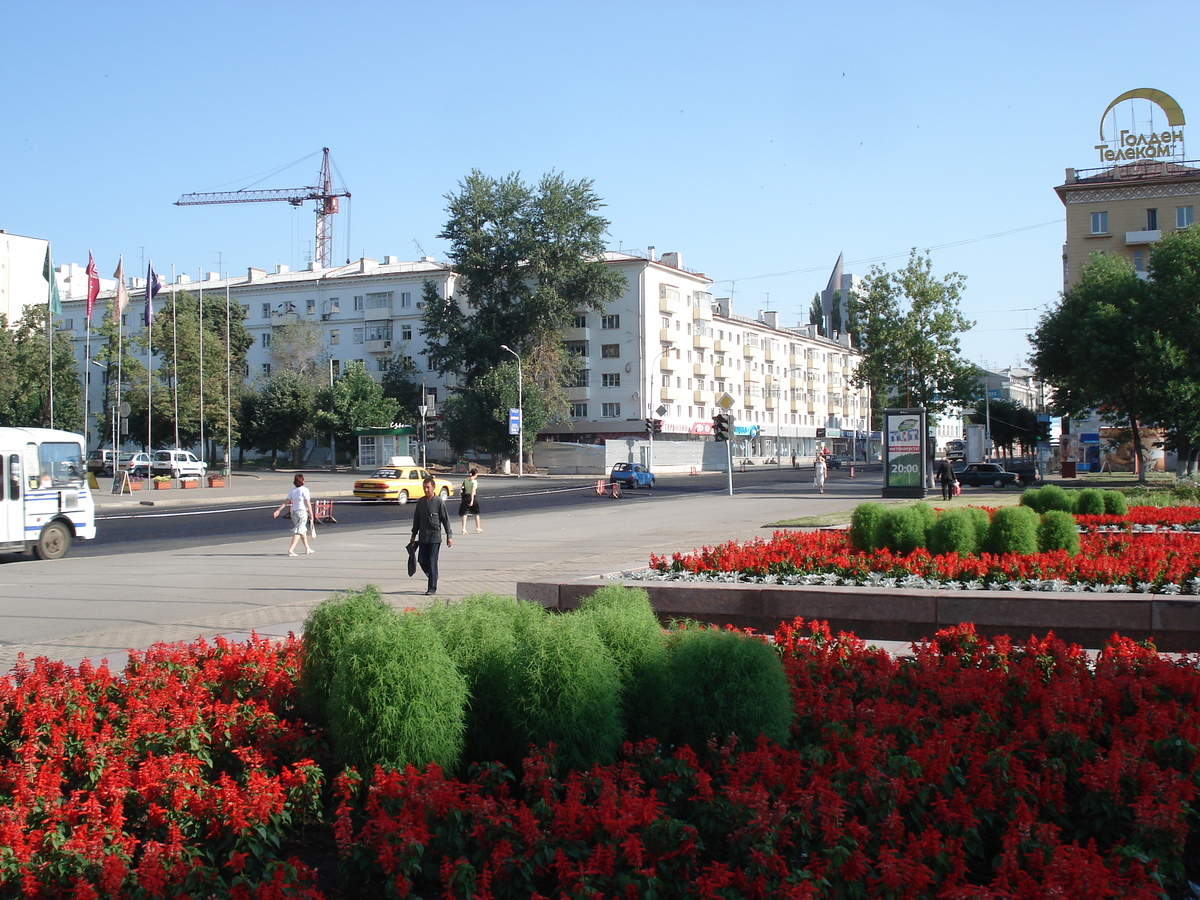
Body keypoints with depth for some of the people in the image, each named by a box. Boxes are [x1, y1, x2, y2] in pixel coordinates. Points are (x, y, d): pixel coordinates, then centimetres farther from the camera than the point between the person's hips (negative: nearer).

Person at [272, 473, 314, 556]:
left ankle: (307, 548, 30)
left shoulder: (292, 491, 7)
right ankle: (291, 549, -17)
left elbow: (286, 502, 1)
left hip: (293, 512, 7)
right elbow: (308, 503, -12)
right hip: (302, 512, -7)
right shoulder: (304, 490, -9)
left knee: (303, 530, 20)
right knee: (298, 531, -8)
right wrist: (311, 515, -7)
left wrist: (278, 510, 1)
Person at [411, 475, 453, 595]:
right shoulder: (420, 502, 8)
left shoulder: (439, 502, -7)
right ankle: (432, 577, 31)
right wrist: (414, 535, 17)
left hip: (435, 537, -5)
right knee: (421, 560, 6)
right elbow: (416, 519, 16)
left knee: (432, 562, -5)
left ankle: (432, 588, 0)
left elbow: (446, 519, -4)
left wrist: (449, 536, -5)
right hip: (423, 537, 5)